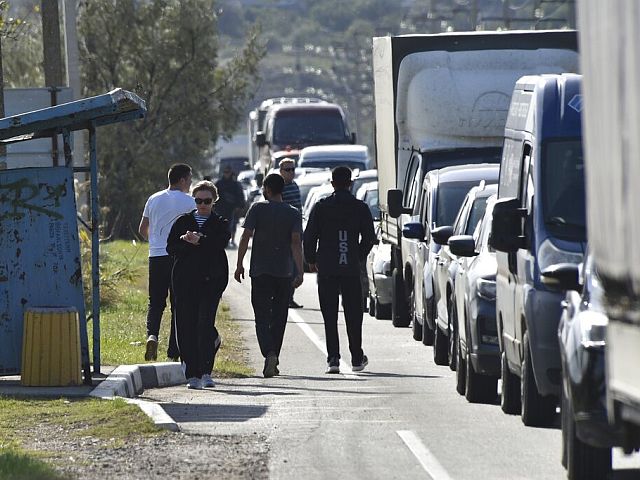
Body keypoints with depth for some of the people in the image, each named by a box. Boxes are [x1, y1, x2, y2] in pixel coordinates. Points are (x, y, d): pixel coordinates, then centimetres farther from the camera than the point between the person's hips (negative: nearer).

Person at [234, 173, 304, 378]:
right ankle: (273, 359, 16)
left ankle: (269, 354, -25)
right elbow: (296, 242, -7)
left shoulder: (258, 209, -2)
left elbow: (246, 236, -7)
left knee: (262, 317, -3)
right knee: (279, 317, 12)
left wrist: (239, 264, -1)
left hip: (260, 271, -2)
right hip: (284, 272, 2)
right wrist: (300, 272, -9)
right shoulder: (293, 214, 2)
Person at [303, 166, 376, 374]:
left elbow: (309, 236, -2)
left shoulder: (321, 207, -2)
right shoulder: (360, 208, 1)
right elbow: (369, 237, 3)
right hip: (352, 268, 1)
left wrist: (311, 260, 11)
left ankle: (333, 358, -9)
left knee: (330, 315, 1)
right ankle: (357, 359, 14)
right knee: (353, 314, 10)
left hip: (327, 269, -1)